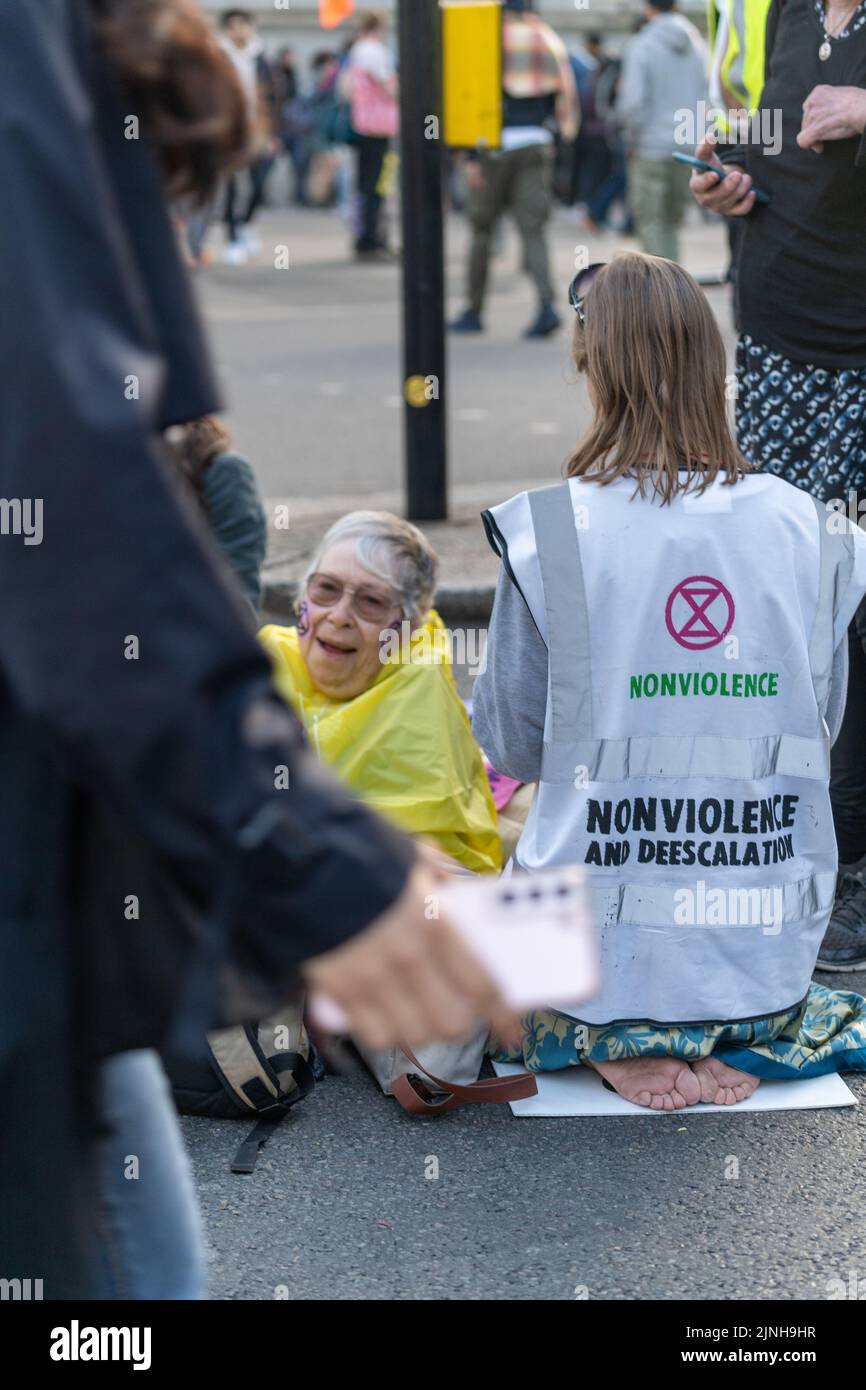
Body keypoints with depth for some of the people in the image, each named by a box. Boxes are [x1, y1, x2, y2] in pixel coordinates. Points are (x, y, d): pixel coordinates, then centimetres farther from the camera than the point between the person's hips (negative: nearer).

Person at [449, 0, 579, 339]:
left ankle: (474, 311, 14)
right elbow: (566, 96, 9)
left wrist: (471, 156, -11)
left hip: (497, 146, -3)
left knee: (481, 229, 8)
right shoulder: (550, 41, 9)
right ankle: (546, 306, -17)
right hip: (538, 145, 3)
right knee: (533, 230, 2)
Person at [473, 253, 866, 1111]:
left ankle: (611, 1042, 3)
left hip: (603, 945, -3)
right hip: (765, 948, 4)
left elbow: (509, 748, -1)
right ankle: (725, 1037, 6)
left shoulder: (547, 532, -12)